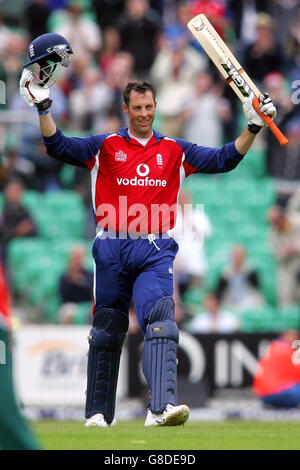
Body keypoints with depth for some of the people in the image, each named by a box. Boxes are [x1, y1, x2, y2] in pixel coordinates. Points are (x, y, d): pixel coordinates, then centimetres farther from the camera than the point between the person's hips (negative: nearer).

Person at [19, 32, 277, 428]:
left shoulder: (175, 151, 12)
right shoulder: (105, 147, 8)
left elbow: (224, 159, 9)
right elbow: (60, 147, -3)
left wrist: (253, 127, -1)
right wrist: (43, 107, -15)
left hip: (156, 251, 0)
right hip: (112, 251, 0)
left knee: (160, 322, -19)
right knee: (107, 332, 8)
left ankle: (162, 407, -33)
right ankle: (98, 413, 19)